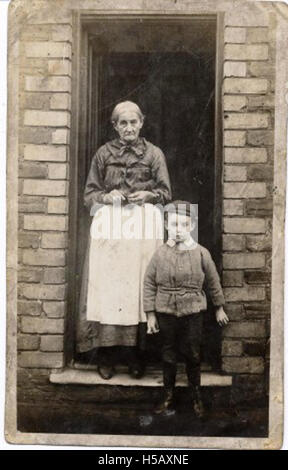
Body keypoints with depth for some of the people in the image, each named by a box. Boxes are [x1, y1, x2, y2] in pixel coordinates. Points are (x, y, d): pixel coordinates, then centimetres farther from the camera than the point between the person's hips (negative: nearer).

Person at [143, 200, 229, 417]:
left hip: (193, 313, 0)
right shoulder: (160, 253, -7)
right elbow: (149, 284, -1)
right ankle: (169, 397, 27)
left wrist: (219, 308, 12)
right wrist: (150, 314, -2)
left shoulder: (202, 253, -7)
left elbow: (213, 282, 5)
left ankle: (196, 397, 28)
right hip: (165, 313, 1)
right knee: (168, 357, 12)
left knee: (193, 356, 10)